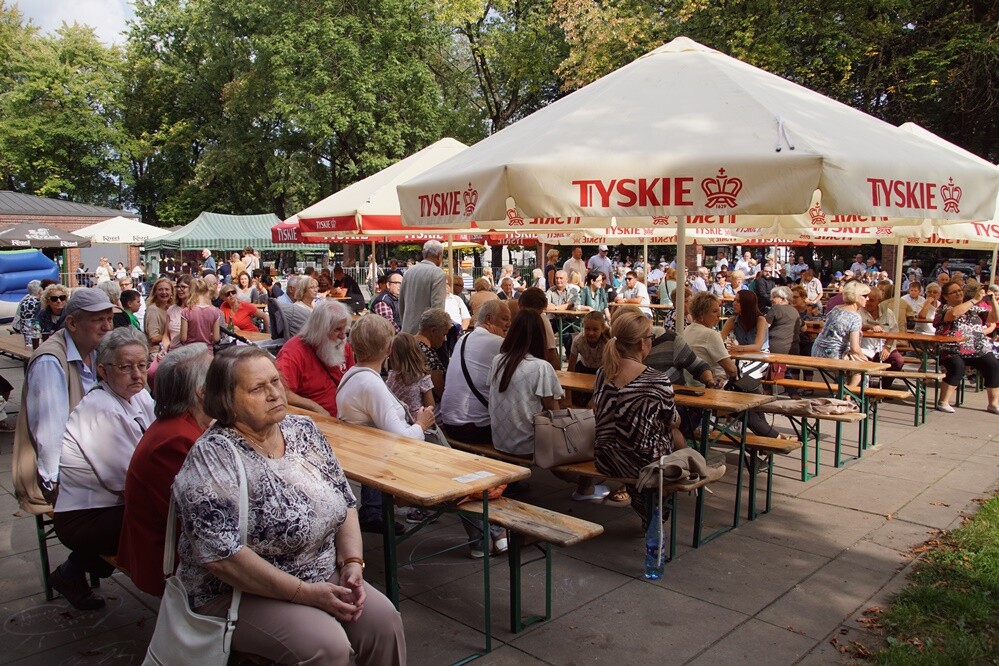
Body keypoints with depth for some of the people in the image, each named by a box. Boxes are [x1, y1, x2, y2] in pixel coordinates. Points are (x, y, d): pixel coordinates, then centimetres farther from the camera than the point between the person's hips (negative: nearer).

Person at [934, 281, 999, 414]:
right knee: (957, 366, -32)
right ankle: (943, 402, -22)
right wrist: (974, 300, -17)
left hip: (978, 349, 5)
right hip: (952, 350, -5)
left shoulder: (974, 308, 19)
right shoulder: (944, 308, 4)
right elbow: (954, 313, -20)